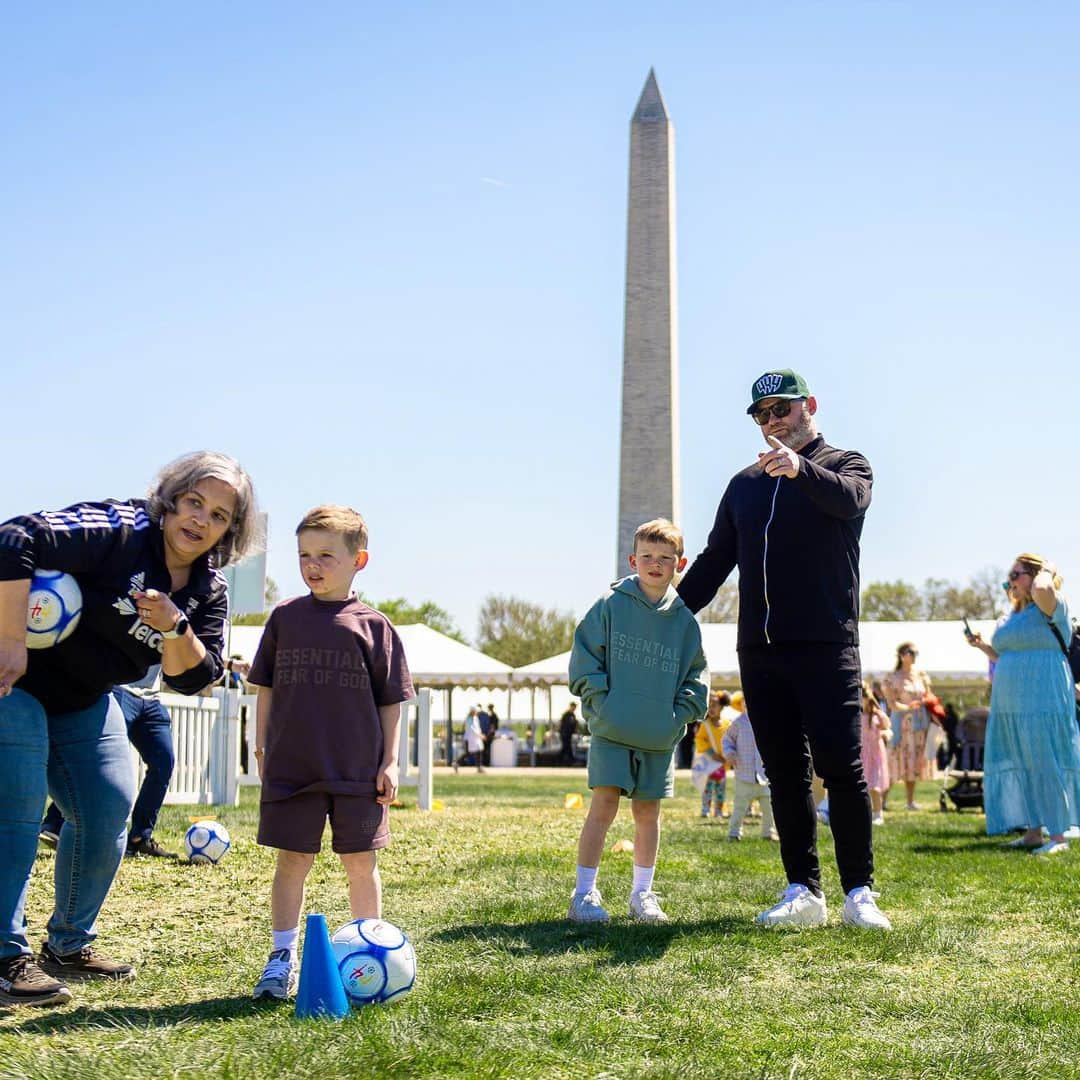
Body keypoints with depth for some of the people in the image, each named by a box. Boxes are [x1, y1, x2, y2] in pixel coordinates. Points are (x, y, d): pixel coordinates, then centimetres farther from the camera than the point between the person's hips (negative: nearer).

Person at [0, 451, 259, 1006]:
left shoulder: (208, 590, -3)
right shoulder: (119, 530, -25)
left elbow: (193, 677, -7)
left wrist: (174, 626, -27)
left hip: (85, 703, 8)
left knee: (108, 815, 7)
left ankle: (69, 944, 21)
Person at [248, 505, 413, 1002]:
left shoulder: (373, 625, 1)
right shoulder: (285, 617, 6)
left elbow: (391, 701, 4)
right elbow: (266, 688, 12)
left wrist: (389, 761, 0)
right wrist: (262, 747, 8)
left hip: (359, 772, -1)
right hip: (291, 767, 1)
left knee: (361, 864, 7)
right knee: (292, 861, 4)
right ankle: (281, 961, 13)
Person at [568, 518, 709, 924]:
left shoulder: (684, 619, 6)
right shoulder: (610, 605, -2)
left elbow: (696, 677, 13)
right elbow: (585, 658, -1)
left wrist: (680, 716, 1)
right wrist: (600, 703, -9)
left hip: (660, 738, 3)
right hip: (611, 733, -3)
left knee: (648, 812, 9)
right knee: (604, 806, -9)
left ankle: (642, 892, 21)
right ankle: (584, 893, -2)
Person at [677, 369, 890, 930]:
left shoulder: (846, 464, 5)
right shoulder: (744, 485, 19)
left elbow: (848, 498, -20)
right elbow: (713, 562, 22)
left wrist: (801, 469, -40)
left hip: (826, 647, -5)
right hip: (759, 652, 5)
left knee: (841, 768, -8)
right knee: (784, 776, 5)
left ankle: (859, 893, -1)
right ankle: (803, 892, 8)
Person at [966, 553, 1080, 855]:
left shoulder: (1050, 609, -5)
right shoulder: (1012, 617, 20)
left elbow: (1042, 589, -30)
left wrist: (1047, 570, -10)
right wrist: (982, 646, 16)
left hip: (1042, 702, -8)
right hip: (1010, 705, 8)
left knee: (1047, 765, -7)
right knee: (1022, 768, 9)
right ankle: (1033, 832, 14)